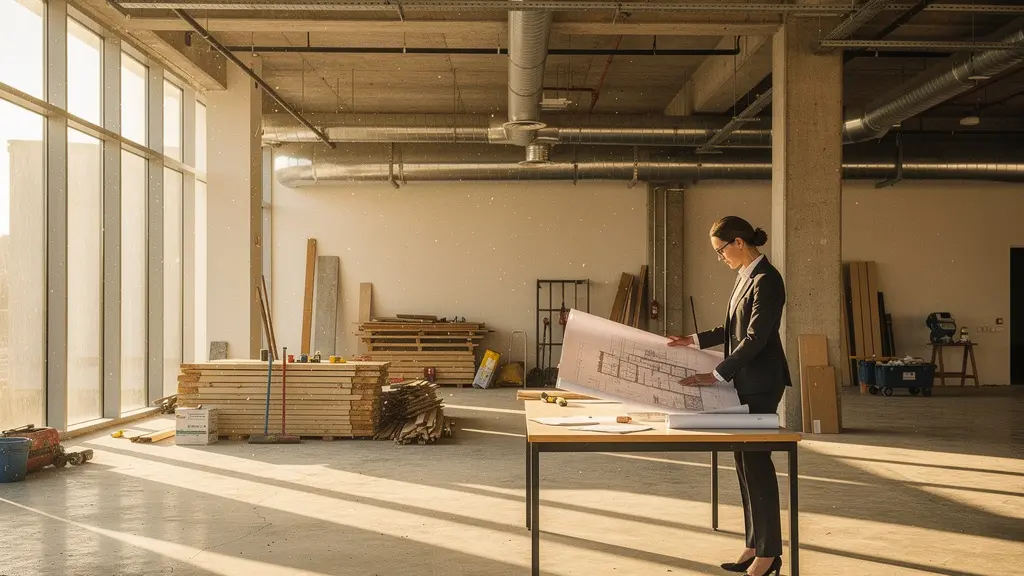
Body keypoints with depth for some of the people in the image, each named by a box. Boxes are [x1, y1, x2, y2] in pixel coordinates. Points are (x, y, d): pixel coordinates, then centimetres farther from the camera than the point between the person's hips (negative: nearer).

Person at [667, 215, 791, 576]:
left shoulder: (766, 280, -17)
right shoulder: (745, 275, 11)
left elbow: (756, 338, -22)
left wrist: (717, 375, -23)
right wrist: (695, 340, 10)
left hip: (760, 383, -9)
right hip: (743, 380, 9)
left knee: (756, 461, -3)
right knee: (745, 461, 12)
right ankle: (755, 545, 21)